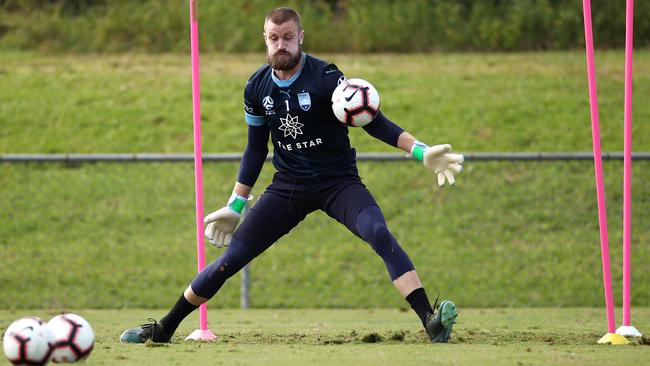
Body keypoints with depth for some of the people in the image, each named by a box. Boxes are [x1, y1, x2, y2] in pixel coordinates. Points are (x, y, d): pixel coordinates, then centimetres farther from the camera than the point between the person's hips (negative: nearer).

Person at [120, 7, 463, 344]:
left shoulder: (325, 77, -15)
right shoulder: (257, 87, -1)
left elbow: (372, 121, -16)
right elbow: (256, 148, 13)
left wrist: (421, 151, -28)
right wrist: (236, 206, 16)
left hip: (338, 182, -3)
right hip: (288, 186, 3)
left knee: (379, 234, -31)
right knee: (230, 258, -3)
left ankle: (431, 322, -36)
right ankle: (164, 328, 11)